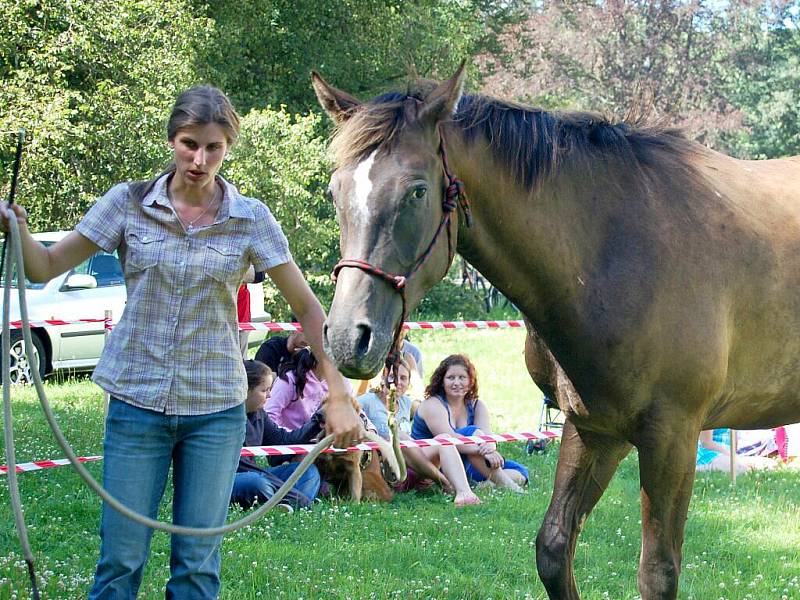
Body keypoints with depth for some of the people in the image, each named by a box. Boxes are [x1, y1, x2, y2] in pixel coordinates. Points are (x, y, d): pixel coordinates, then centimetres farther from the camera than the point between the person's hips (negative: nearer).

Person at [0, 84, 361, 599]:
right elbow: (45, 267, 2)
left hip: (216, 409, 0)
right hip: (137, 402, 0)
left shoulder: (250, 218, -2)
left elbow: (308, 309, 0)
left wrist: (339, 398, -6)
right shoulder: (129, 203, -1)